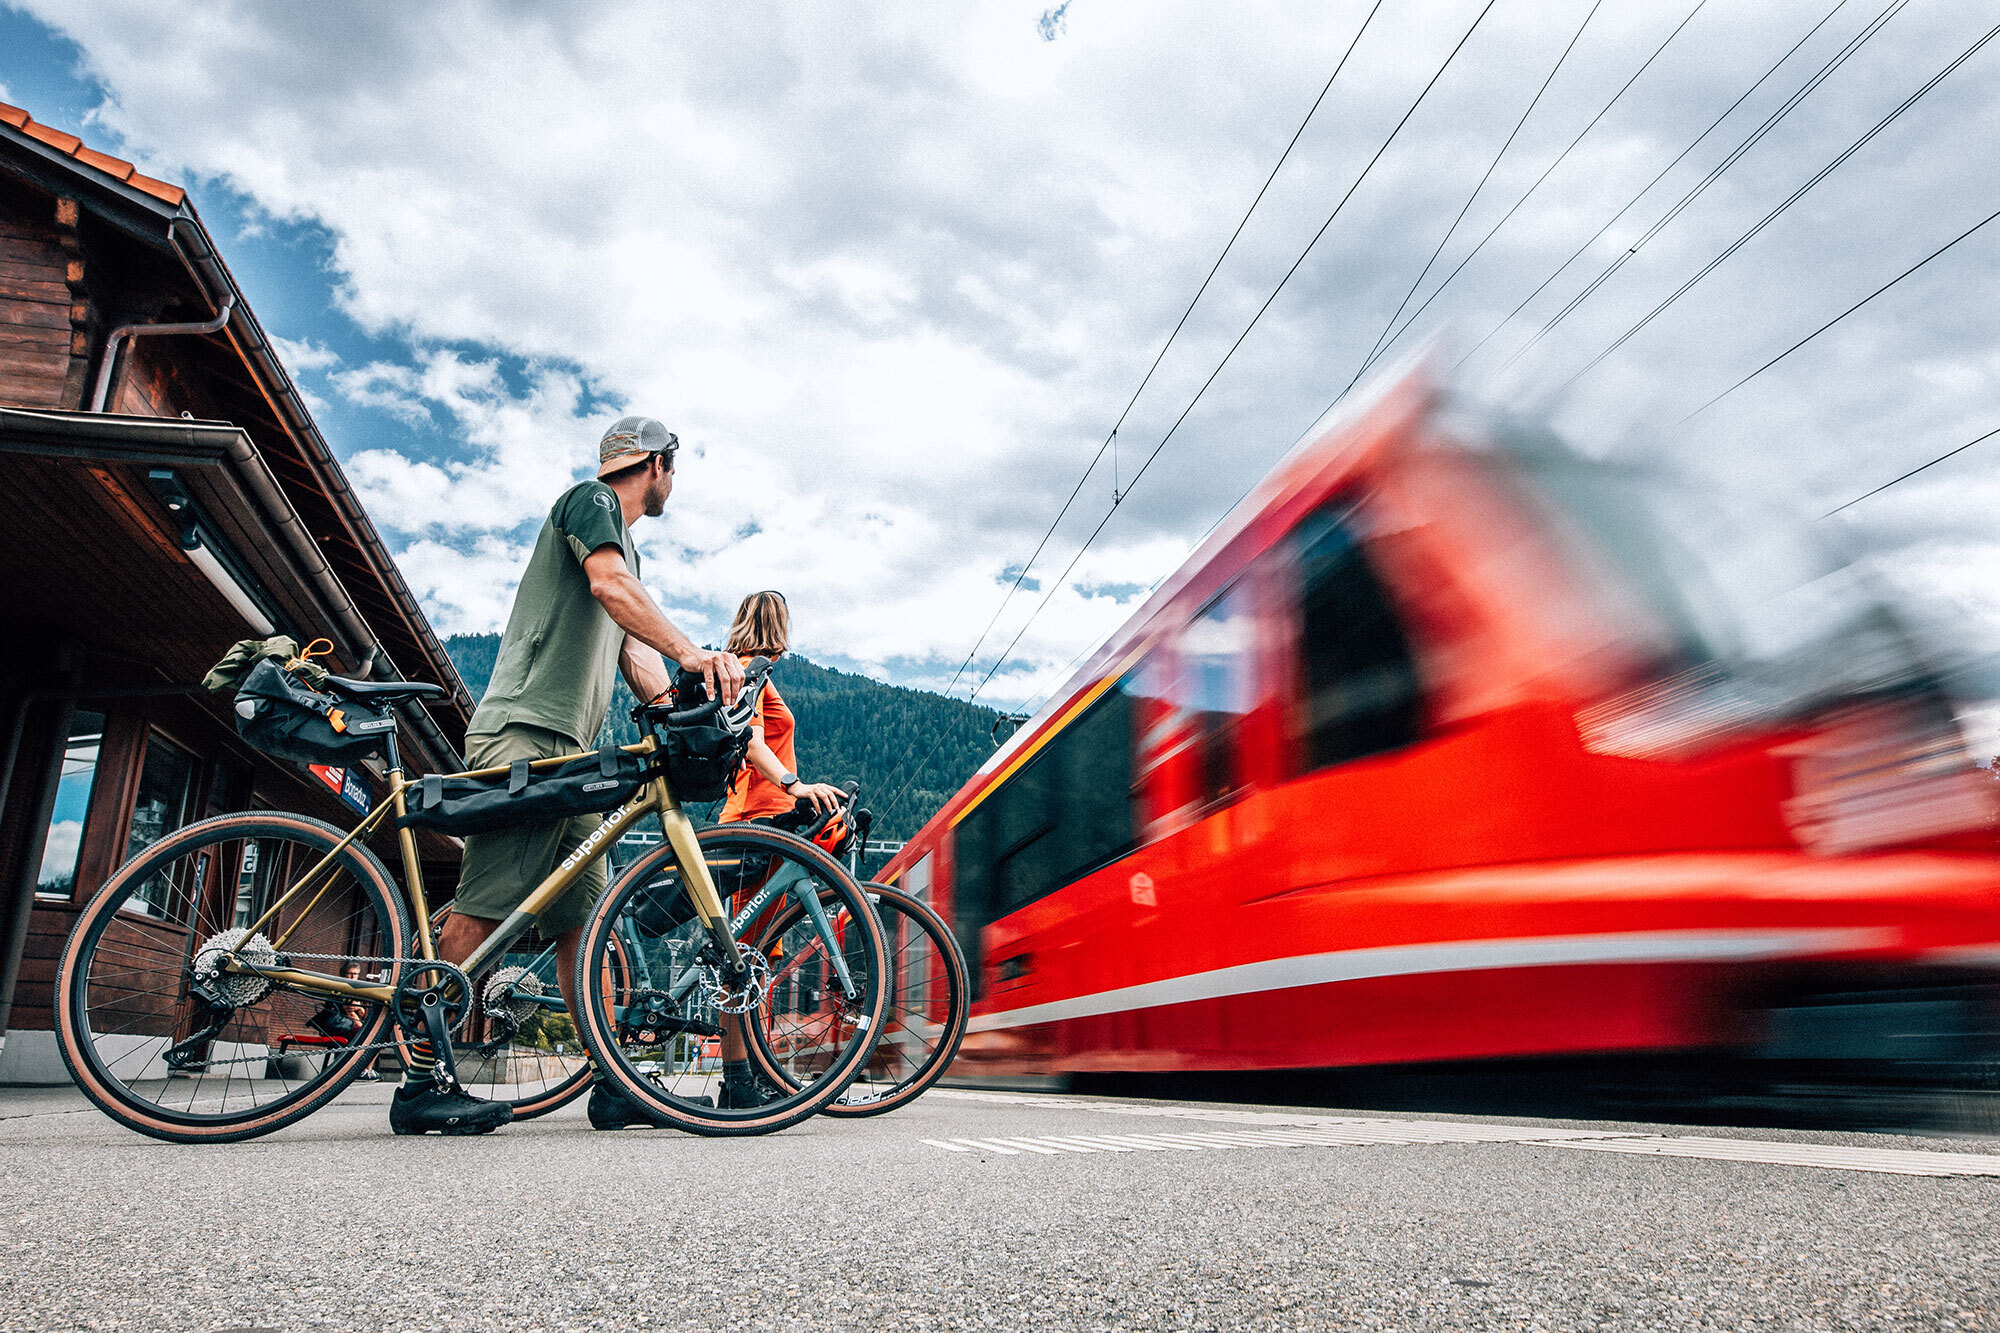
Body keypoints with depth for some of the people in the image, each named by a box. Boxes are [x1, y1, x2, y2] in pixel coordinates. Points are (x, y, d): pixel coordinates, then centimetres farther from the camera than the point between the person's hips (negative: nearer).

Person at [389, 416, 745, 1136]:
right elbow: (610, 585, -17)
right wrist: (690, 651, -29)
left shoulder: (624, 543, 29)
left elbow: (631, 652, 18)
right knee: (483, 908, -13)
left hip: (567, 751, 10)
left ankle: (613, 1085, 4)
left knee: (583, 919, 4)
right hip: (524, 731, -10)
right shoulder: (590, 499, 3)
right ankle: (420, 1083, -9)